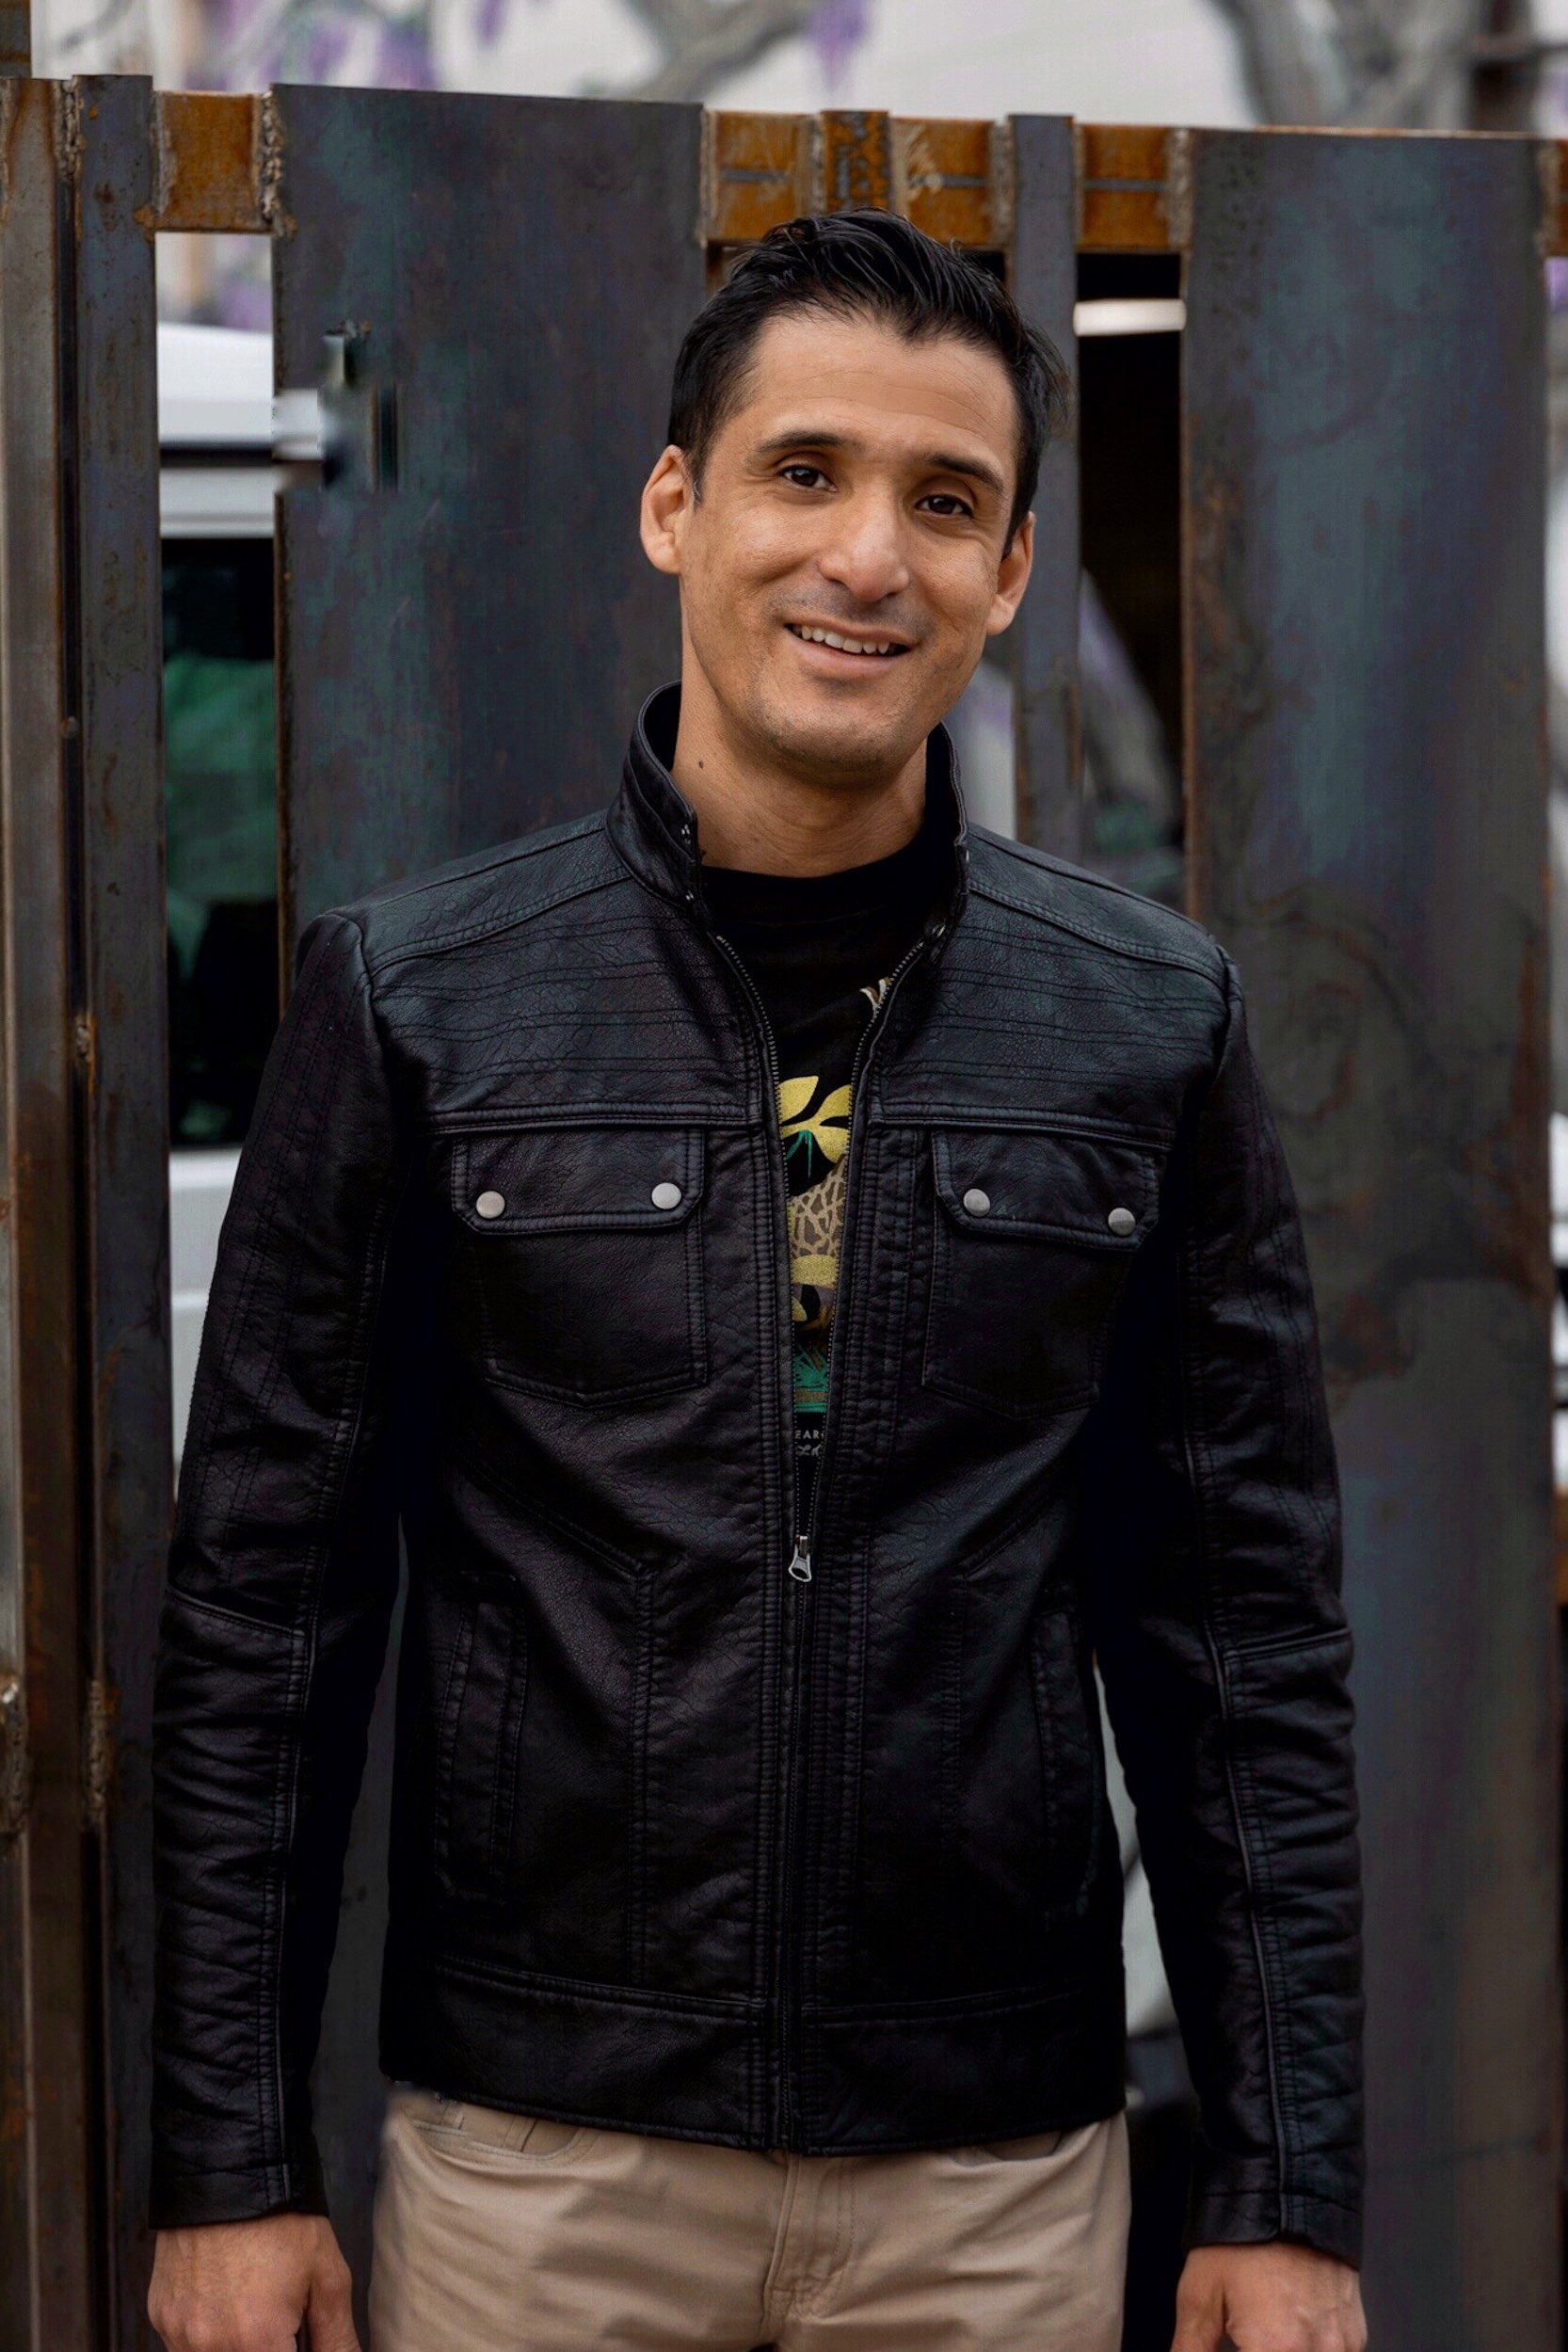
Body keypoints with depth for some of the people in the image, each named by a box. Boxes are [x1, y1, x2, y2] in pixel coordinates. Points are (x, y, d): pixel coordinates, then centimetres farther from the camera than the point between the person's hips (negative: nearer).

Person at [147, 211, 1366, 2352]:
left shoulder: (1151, 1027, 2)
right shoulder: (418, 1000, -2)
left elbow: (1249, 1634, 4)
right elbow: (263, 1611, 0)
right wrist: (231, 2166, -4)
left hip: (1001, 2172, 1)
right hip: (539, 2160, -1)